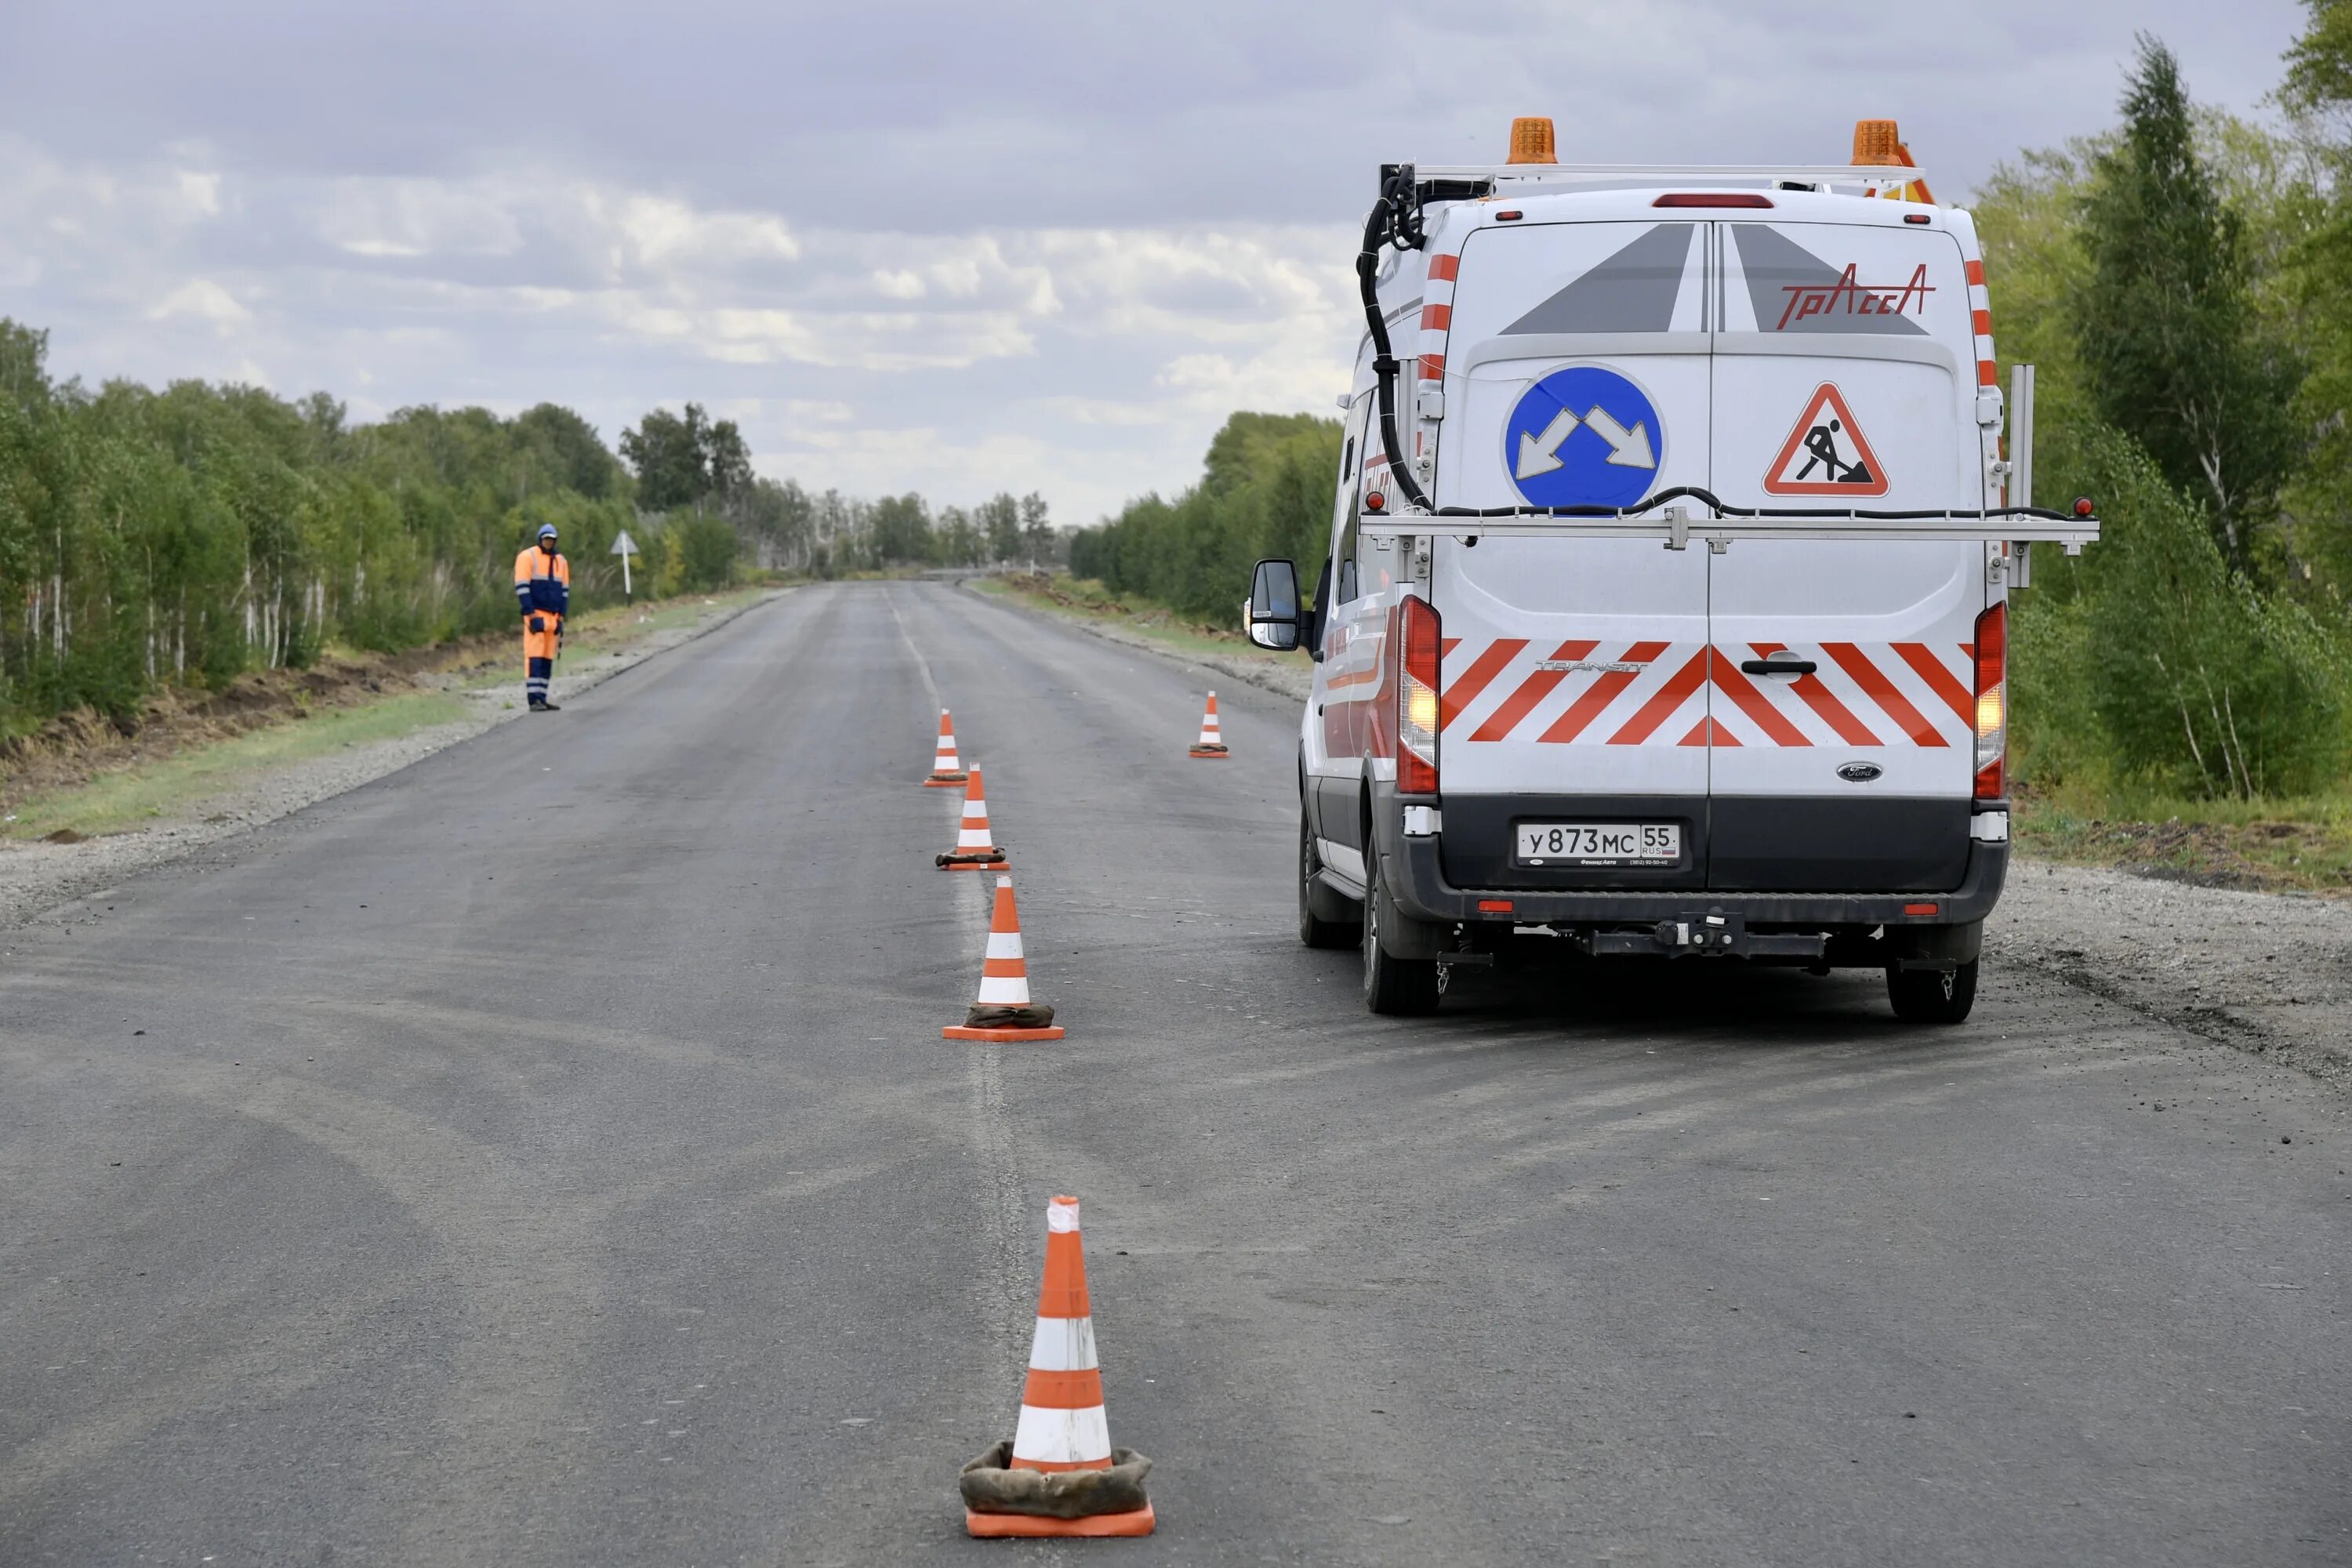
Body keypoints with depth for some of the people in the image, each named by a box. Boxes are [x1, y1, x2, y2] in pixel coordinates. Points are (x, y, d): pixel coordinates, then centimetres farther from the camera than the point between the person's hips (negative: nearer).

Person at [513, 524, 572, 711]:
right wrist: (531, 615, -14)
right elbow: (522, 587, -8)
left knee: (547, 660, 4)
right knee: (534, 658, -11)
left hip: (553, 617, 6)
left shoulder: (561, 562, 15)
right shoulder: (528, 557, -3)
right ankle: (534, 700, -14)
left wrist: (561, 618, 10)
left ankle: (542, 699, 6)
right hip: (536, 616, -6)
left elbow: (564, 591, 19)